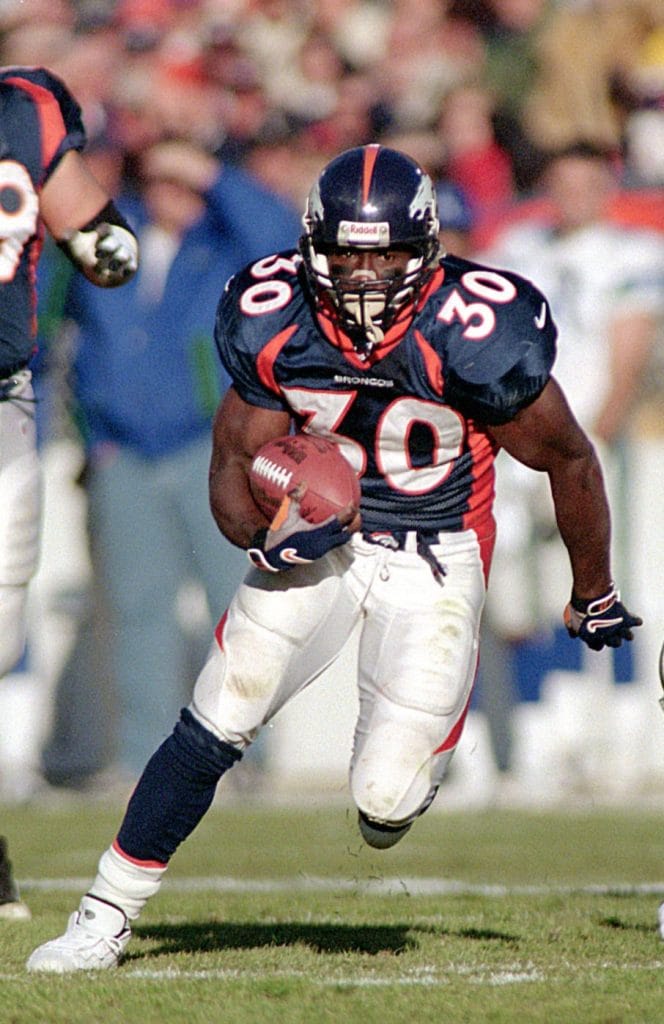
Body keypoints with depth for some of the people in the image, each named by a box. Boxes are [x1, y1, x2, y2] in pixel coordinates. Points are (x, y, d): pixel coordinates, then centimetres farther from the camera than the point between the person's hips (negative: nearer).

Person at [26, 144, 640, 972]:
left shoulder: (471, 335, -25)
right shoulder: (275, 326, -15)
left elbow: (567, 459, -9)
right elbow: (235, 465, -2)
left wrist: (593, 598, 6)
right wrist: (266, 538, -27)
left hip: (434, 555, -2)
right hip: (318, 535, 2)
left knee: (388, 799, -11)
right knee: (215, 724, -11)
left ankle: (391, 785, 28)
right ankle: (106, 915, 2)